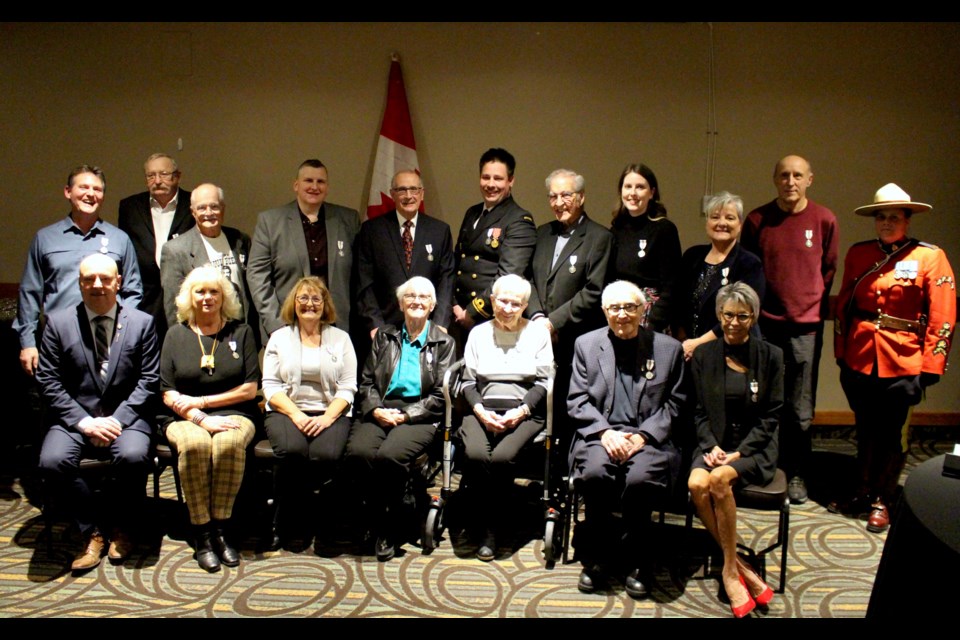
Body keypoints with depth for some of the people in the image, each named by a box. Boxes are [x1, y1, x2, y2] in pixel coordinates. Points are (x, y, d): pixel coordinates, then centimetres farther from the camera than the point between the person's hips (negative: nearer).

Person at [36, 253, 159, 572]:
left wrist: (117, 420, -12)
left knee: (133, 456, -31)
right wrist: (84, 422, -12)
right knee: (52, 461, -28)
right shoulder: (58, 323, 5)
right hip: (75, 418, 1)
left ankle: (122, 528, -1)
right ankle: (91, 532, -4)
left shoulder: (142, 323, 5)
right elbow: (49, 382, 0)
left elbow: (148, 381, 1)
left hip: (126, 417, -1)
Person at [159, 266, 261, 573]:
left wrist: (201, 401, -4)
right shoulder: (176, 334, 12)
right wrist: (203, 420, -13)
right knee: (194, 444, -34)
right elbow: (169, 395, 3)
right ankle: (202, 536, -23)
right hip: (185, 419, 1)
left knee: (229, 442, -35)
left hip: (234, 414, 0)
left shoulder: (240, 332, 10)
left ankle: (220, 531, -22)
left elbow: (249, 389, 3)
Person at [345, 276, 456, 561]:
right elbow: (367, 381, 12)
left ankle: (391, 528, -9)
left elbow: (440, 396, 2)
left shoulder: (444, 343, 11)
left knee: (389, 455, -32)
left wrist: (404, 415, -10)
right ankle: (380, 521, -8)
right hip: (379, 412, 3)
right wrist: (375, 409, -8)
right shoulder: (384, 337, 20)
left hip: (418, 415, -3)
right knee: (358, 452, -29)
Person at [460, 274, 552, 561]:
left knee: (501, 457, -31)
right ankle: (489, 526, -8)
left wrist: (521, 411, -12)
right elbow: (468, 381, 11)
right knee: (476, 455, -30)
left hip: (523, 412, -2)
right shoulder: (479, 333, 16)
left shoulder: (538, 332, 10)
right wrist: (480, 410, -8)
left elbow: (543, 382, 4)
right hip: (483, 410, 2)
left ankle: (488, 525, -7)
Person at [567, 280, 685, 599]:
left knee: (640, 478, -32)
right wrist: (605, 432, -11)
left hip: (648, 437, -1)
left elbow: (674, 404, 6)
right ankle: (598, 556, -8)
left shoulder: (668, 348, 9)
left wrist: (642, 436, -9)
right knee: (595, 472, -31)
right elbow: (577, 400, 6)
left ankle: (636, 560, -7)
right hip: (600, 435, 1)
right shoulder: (586, 344, 12)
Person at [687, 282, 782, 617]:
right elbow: (699, 412, 8)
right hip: (714, 443, 2)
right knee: (696, 483, -30)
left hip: (755, 448, -2)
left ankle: (730, 569, -16)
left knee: (718, 479, -32)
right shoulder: (704, 355, 8)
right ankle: (739, 565, -15)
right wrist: (711, 446, -10)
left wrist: (739, 452, -11)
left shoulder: (771, 356, 3)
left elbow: (771, 416, 0)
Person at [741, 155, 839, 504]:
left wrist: (813, 306, 9)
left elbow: (829, 270, 11)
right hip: (764, 322, 0)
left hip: (806, 325, 0)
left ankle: (796, 473, 19)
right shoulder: (757, 220, 3)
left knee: (800, 408, 6)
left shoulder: (824, 220, 2)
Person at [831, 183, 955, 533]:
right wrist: (841, 353, 7)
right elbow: (843, 306, 10)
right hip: (859, 359, 3)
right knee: (865, 430, 15)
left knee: (890, 435, 8)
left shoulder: (930, 257, -6)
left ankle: (881, 501, 22)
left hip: (901, 362, -3)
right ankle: (863, 493, 30)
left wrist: (929, 369, -11)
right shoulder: (858, 254, 5)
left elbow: (943, 318, -8)